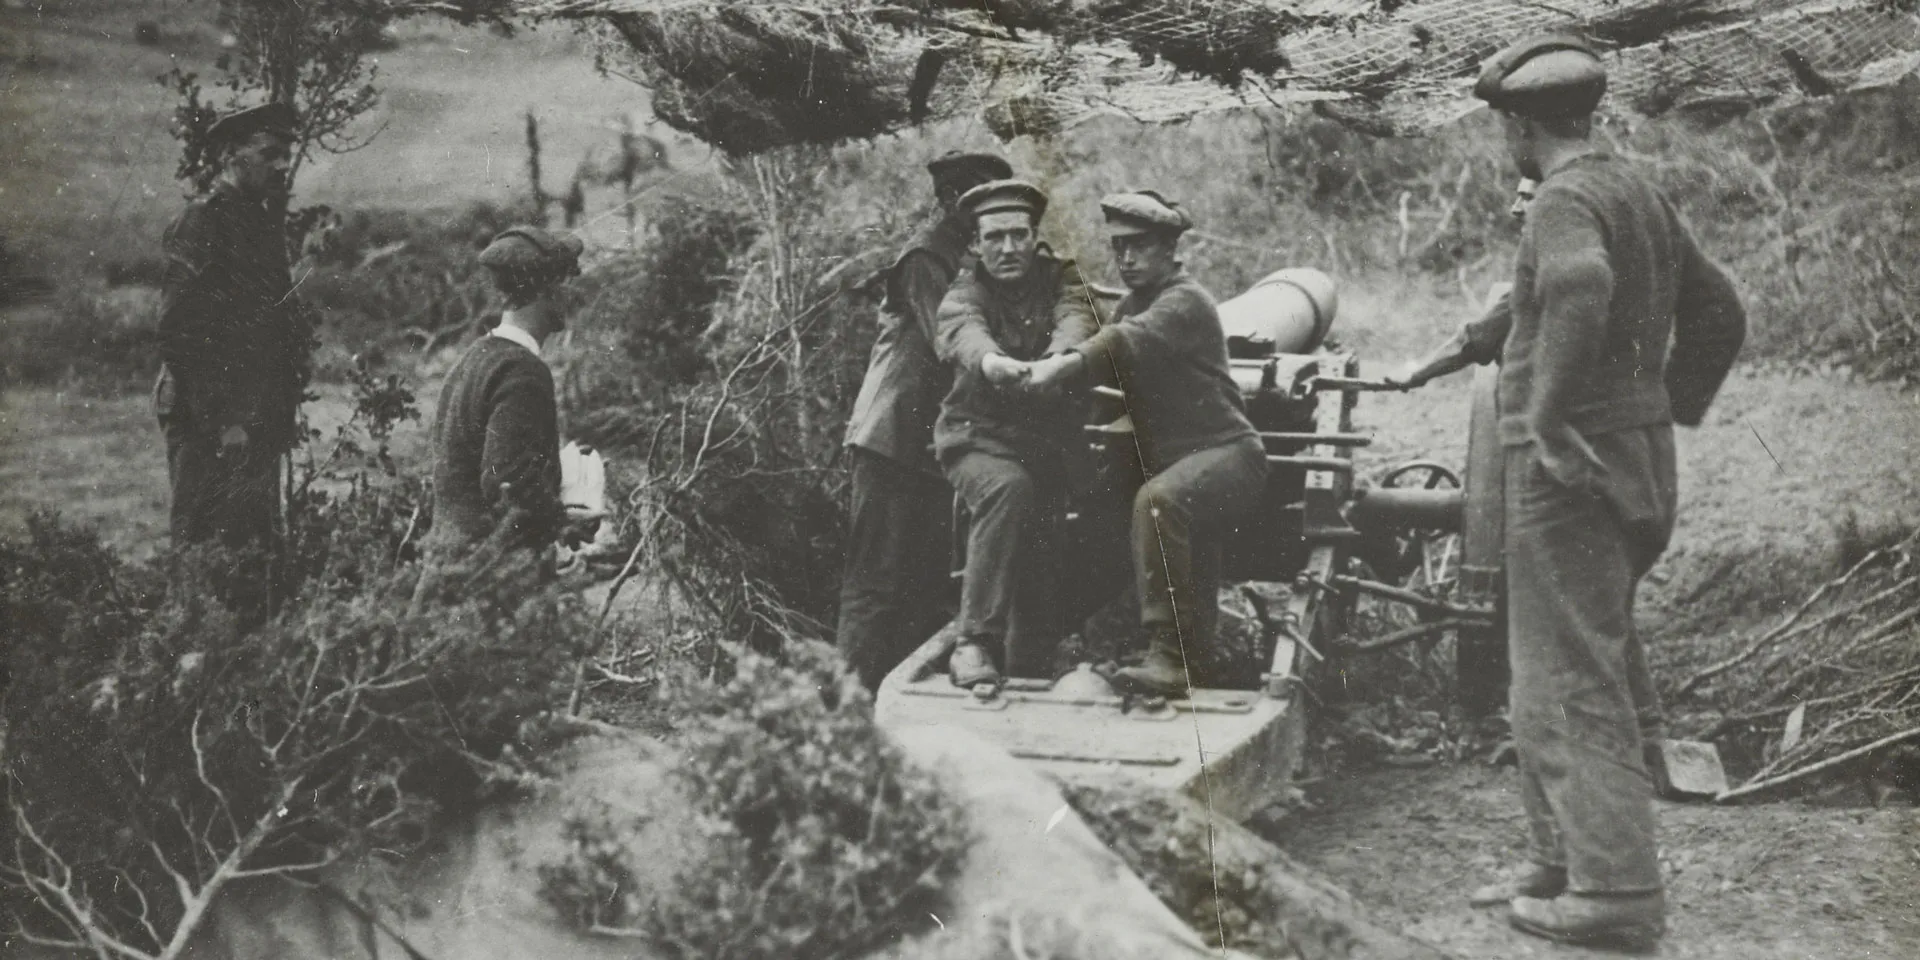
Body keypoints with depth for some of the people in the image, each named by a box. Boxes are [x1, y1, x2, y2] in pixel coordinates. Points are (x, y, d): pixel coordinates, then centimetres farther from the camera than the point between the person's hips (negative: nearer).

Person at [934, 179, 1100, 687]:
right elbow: (965, 334, -28)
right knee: (1009, 489, -32)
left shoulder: (1061, 277, 5)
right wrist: (991, 361, -53)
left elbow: (1077, 318, -19)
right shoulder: (964, 295, -2)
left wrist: (1057, 359, -44)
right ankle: (975, 641, -31)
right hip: (979, 435, -3)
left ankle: (1026, 665, 7)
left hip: (1050, 439, 3)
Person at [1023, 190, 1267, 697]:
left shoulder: (1186, 300, -9)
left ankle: (1168, 653, -37)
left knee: (1158, 500, -34)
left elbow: (1132, 340, -28)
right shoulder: (1132, 304, 22)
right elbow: (1108, 363, 11)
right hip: (1172, 458, 10)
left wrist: (1064, 364, -43)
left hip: (1225, 451, -10)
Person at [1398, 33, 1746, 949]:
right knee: (1547, 681, 18)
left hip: (1569, 469, -10)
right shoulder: (1643, 196, 15)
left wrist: (1551, 417, -27)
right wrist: (1669, 410, 21)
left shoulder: (1565, 199, -14)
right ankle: (1561, 861, 26)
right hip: (1636, 465, 10)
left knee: (1572, 684, -5)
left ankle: (1615, 890, -1)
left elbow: (1580, 290, -35)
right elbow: (1719, 312, 23)